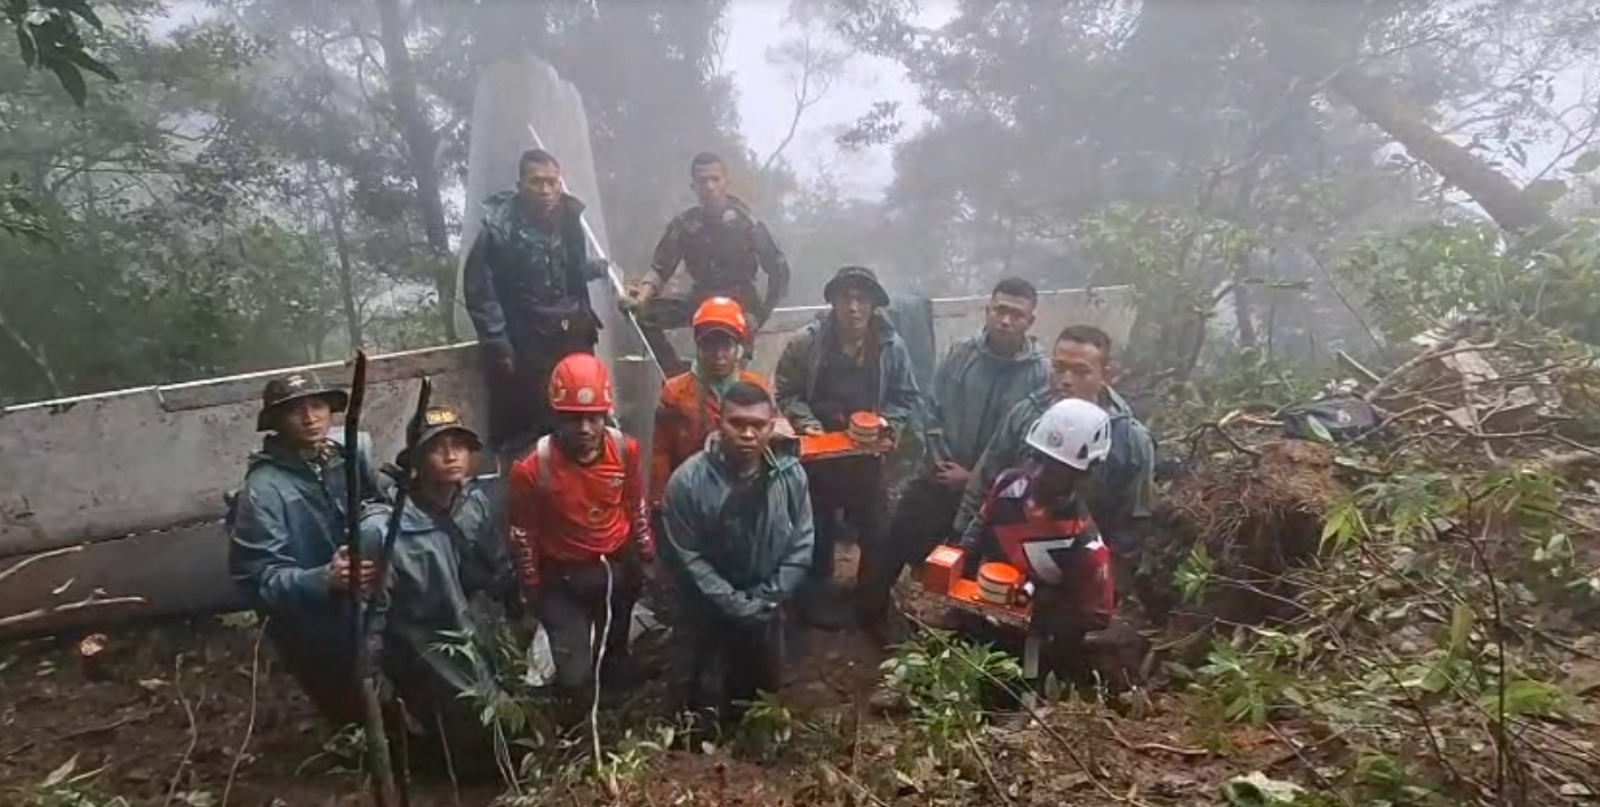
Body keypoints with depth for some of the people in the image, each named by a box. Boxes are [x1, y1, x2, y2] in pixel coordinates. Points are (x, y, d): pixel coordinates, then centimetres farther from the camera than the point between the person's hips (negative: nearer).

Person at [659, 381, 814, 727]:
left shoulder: (790, 474, -14)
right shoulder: (688, 480, -22)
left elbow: (801, 547, -7)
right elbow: (685, 557, -17)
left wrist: (763, 601, -13)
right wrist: (736, 604, -18)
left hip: (766, 612, 3)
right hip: (705, 612, -3)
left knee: (763, 687, 22)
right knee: (701, 699, 10)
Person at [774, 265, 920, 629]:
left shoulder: (892, 345, -10)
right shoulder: (806, 341, -14)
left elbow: (907, 398, 0)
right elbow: (785, 393, -6)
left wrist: (888, 427, -16)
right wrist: (806, 423, -20)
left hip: (868, 454, 2)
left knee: (876, 530, 16)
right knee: (818, 529, 14)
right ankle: (818, 596, 33)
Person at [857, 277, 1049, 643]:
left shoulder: (1040, 374, -16)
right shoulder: (961, 352, -6)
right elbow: (933, 408, 2)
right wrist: (937, 458, -7)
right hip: (937, 476, 2)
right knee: (891, 543, 8)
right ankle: (872, 611, 31)